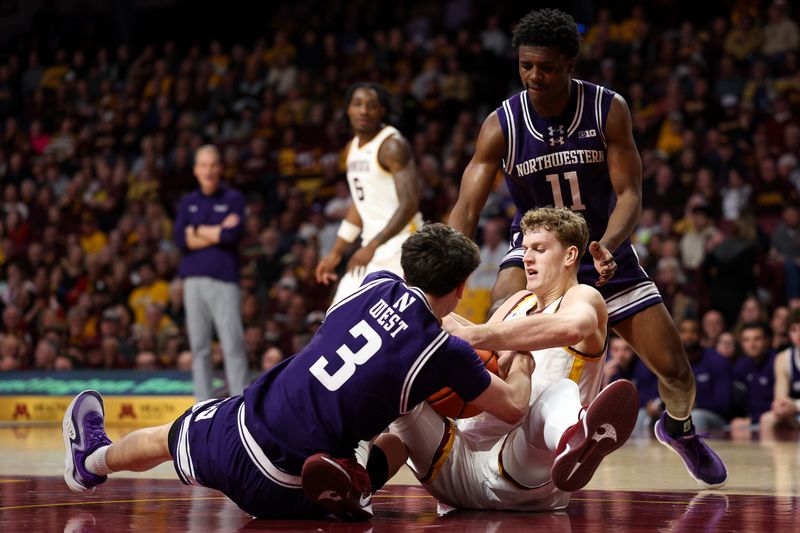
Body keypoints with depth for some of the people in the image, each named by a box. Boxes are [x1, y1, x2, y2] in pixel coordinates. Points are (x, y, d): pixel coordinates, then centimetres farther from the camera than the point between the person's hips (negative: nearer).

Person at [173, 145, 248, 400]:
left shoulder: (233, 199, 5)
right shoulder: (188, 202, 15)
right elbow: (180, 240, 1)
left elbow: (232, 235, -11)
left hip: (224, 280, -4)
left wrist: (198, 231, 0)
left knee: (233, 345, -10)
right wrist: (218, 232, -4)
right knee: (199, 347, 3)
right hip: (194, 281, 4)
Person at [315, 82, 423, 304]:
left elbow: (410, 203, -23)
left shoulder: (393, 146, -14)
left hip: (399, 246, -9)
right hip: (374, 246, 9)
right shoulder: (352, 148, 14)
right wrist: (336, 252, 22)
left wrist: (372, 246, -29)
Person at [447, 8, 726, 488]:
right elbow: (467, 207, -23)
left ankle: (680, 427, 36)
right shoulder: (502, 125, -18)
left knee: (675, 370, 1)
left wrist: (607, 247, -39)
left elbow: (629, 195, -18)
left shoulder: (609, 110, -17)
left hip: (605, 249, 1)